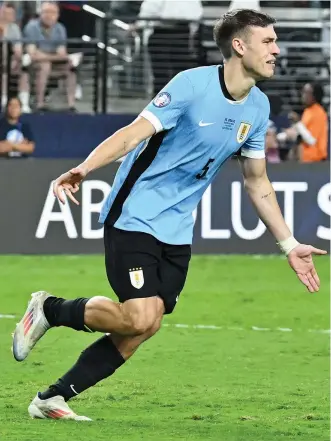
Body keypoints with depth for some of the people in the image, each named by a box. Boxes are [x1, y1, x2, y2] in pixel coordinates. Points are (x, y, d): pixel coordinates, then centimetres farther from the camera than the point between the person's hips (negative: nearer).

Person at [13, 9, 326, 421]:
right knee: (140, 318, -20)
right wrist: (82, 169, -38)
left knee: (141, 330, 0)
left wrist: (289, 245, 16)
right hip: (135, 215, -7)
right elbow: (133, 133, -22)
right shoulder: (193, 84, -16)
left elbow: (257, 182, 17)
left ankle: (52, 399, 12)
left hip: (176, 232, 7)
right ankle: (49, 309, 5)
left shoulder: (258, 107, 6)